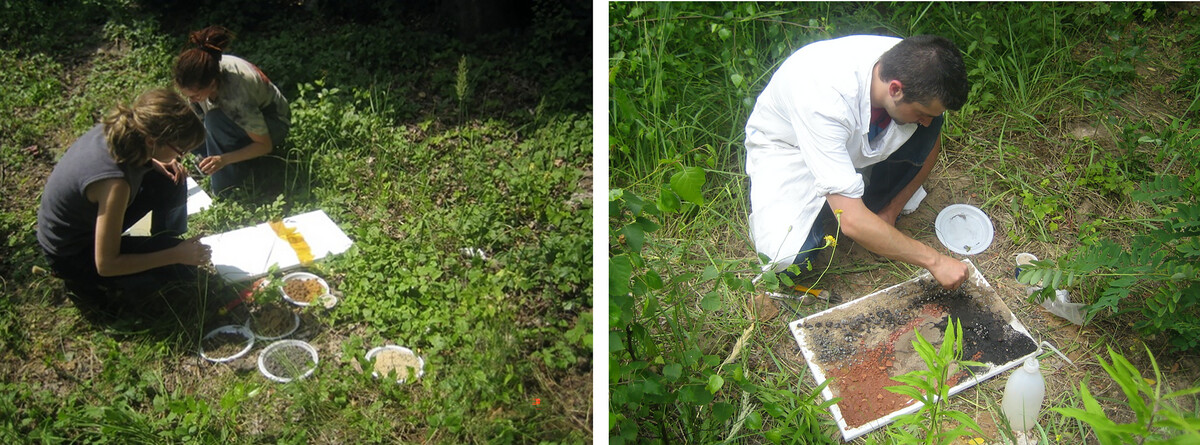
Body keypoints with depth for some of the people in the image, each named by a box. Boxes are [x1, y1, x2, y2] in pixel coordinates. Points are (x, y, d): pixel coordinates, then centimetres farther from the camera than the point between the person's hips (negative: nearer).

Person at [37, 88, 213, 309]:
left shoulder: (118, 128, -18)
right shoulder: (115, 182, -40)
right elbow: (106, 265, -30)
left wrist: (154, 163, -8)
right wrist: (176, 255, -25)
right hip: (71, 255, -8)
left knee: (171, 182, -1)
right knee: (183, 266, -15)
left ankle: (168, 244, 20)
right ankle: (88, 282, 1)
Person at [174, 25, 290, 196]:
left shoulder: (237, 93, -38)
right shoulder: (199, 75, -23)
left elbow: (265, 145, -28)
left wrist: (224, 159, -39)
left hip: (272, 123, -6)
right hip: (240, 117, 6)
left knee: (215, 120, -33)